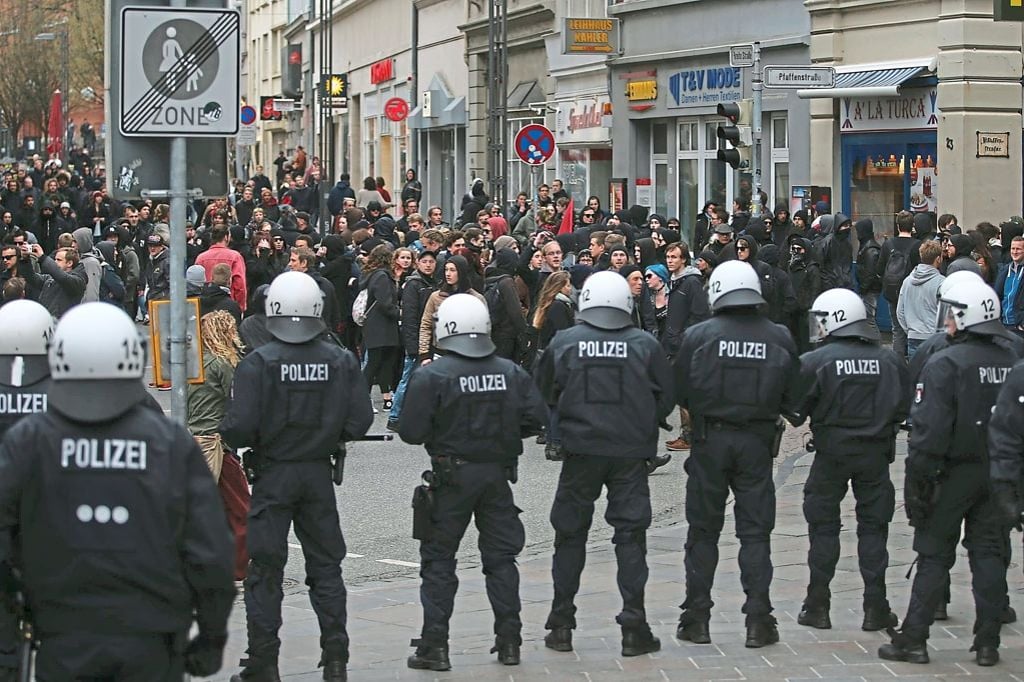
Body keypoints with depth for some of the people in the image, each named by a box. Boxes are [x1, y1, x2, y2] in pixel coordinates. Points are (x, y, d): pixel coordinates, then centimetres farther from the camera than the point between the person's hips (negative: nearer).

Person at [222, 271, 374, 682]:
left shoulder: (258, 363, -14)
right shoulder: (341, 361, -3)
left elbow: (241, 426, -19)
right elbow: (360, 421, -4)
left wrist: (230, 439, 3)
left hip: (273, 474, -3)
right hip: (320, 474, 3)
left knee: (265, 569, 4)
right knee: (325, 565, 12)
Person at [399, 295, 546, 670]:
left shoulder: (431, 376, -12)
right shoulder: (511, 373, 0)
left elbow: (412, 432, -13)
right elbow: (536, 419, -1)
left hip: (452, 475, -3)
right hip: (498, 475, 3)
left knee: (438, 559, 6)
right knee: (501, 557, 13)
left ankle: (434, 644, 2)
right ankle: (509, 642, 15)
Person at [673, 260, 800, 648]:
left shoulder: (699, 336, -8)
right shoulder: (779, 339, -3)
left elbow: (680, 392, -2)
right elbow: (792, 398, 2)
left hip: (710, 440, -1)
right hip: (758, 442, 1)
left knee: (703, 529, 10)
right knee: (755, 531, 7)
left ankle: (697, 618, 12)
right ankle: (758, 621, 3)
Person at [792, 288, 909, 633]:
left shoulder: (815, 362, -11)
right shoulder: (888, 360, -1)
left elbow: (797, 410, -6)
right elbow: (903, 409, 5)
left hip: (832, 452, -2)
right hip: (876, 453, 2)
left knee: (823, 527, 9)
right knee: (873, 527, 9)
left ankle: (817, 606, 11)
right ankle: (875, 607, 7)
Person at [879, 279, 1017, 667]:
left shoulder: (945, 364, -15)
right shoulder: (1011, 364, 4)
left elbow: (931, 428, -19)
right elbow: (1016, 424, 10)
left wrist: (918, 477, -14)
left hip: (954, 473, -5)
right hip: (998, 473, 5)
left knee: (934, 556, 3)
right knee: (989, 555, 9)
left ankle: (913, 639, 5)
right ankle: (988, 643, 9)